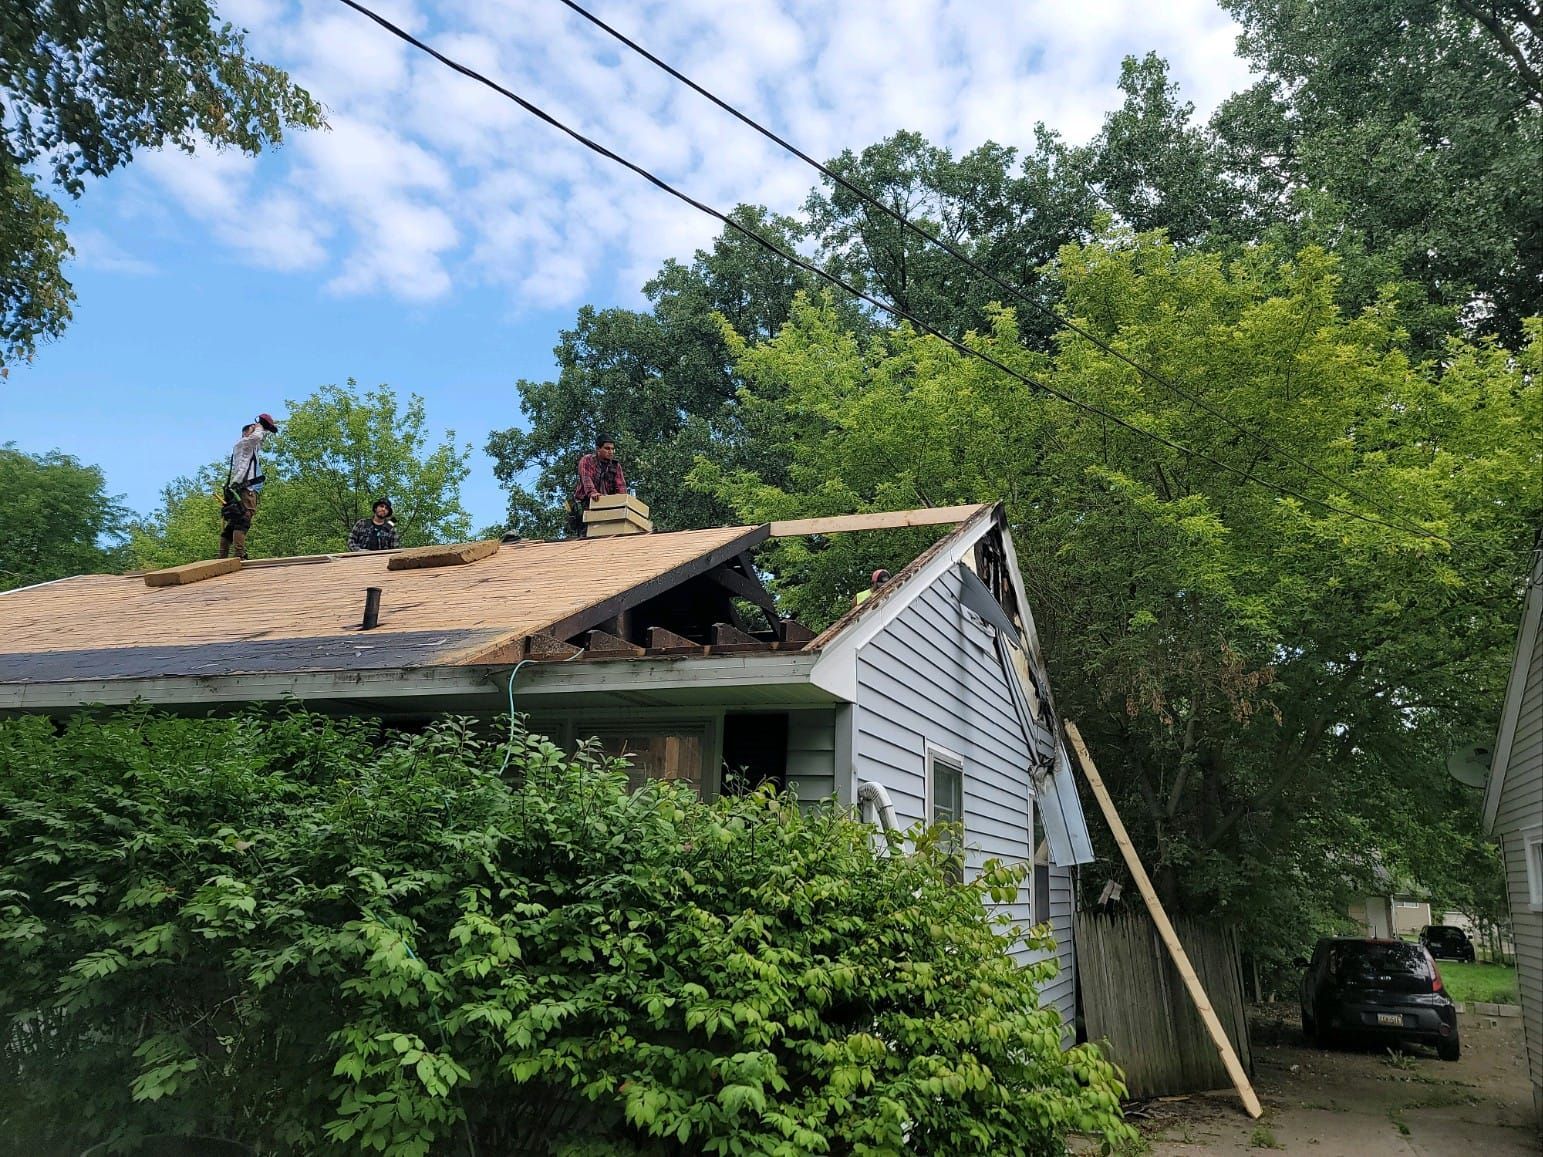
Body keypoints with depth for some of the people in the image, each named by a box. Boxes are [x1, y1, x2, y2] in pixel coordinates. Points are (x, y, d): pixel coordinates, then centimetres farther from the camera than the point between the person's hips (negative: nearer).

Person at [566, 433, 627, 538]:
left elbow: (621, 485, -1)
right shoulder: (587, 460, -2)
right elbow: (586, 478, -20)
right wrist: (592, 492, -39)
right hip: (584, 502, -3)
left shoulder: (616, 466, 10)